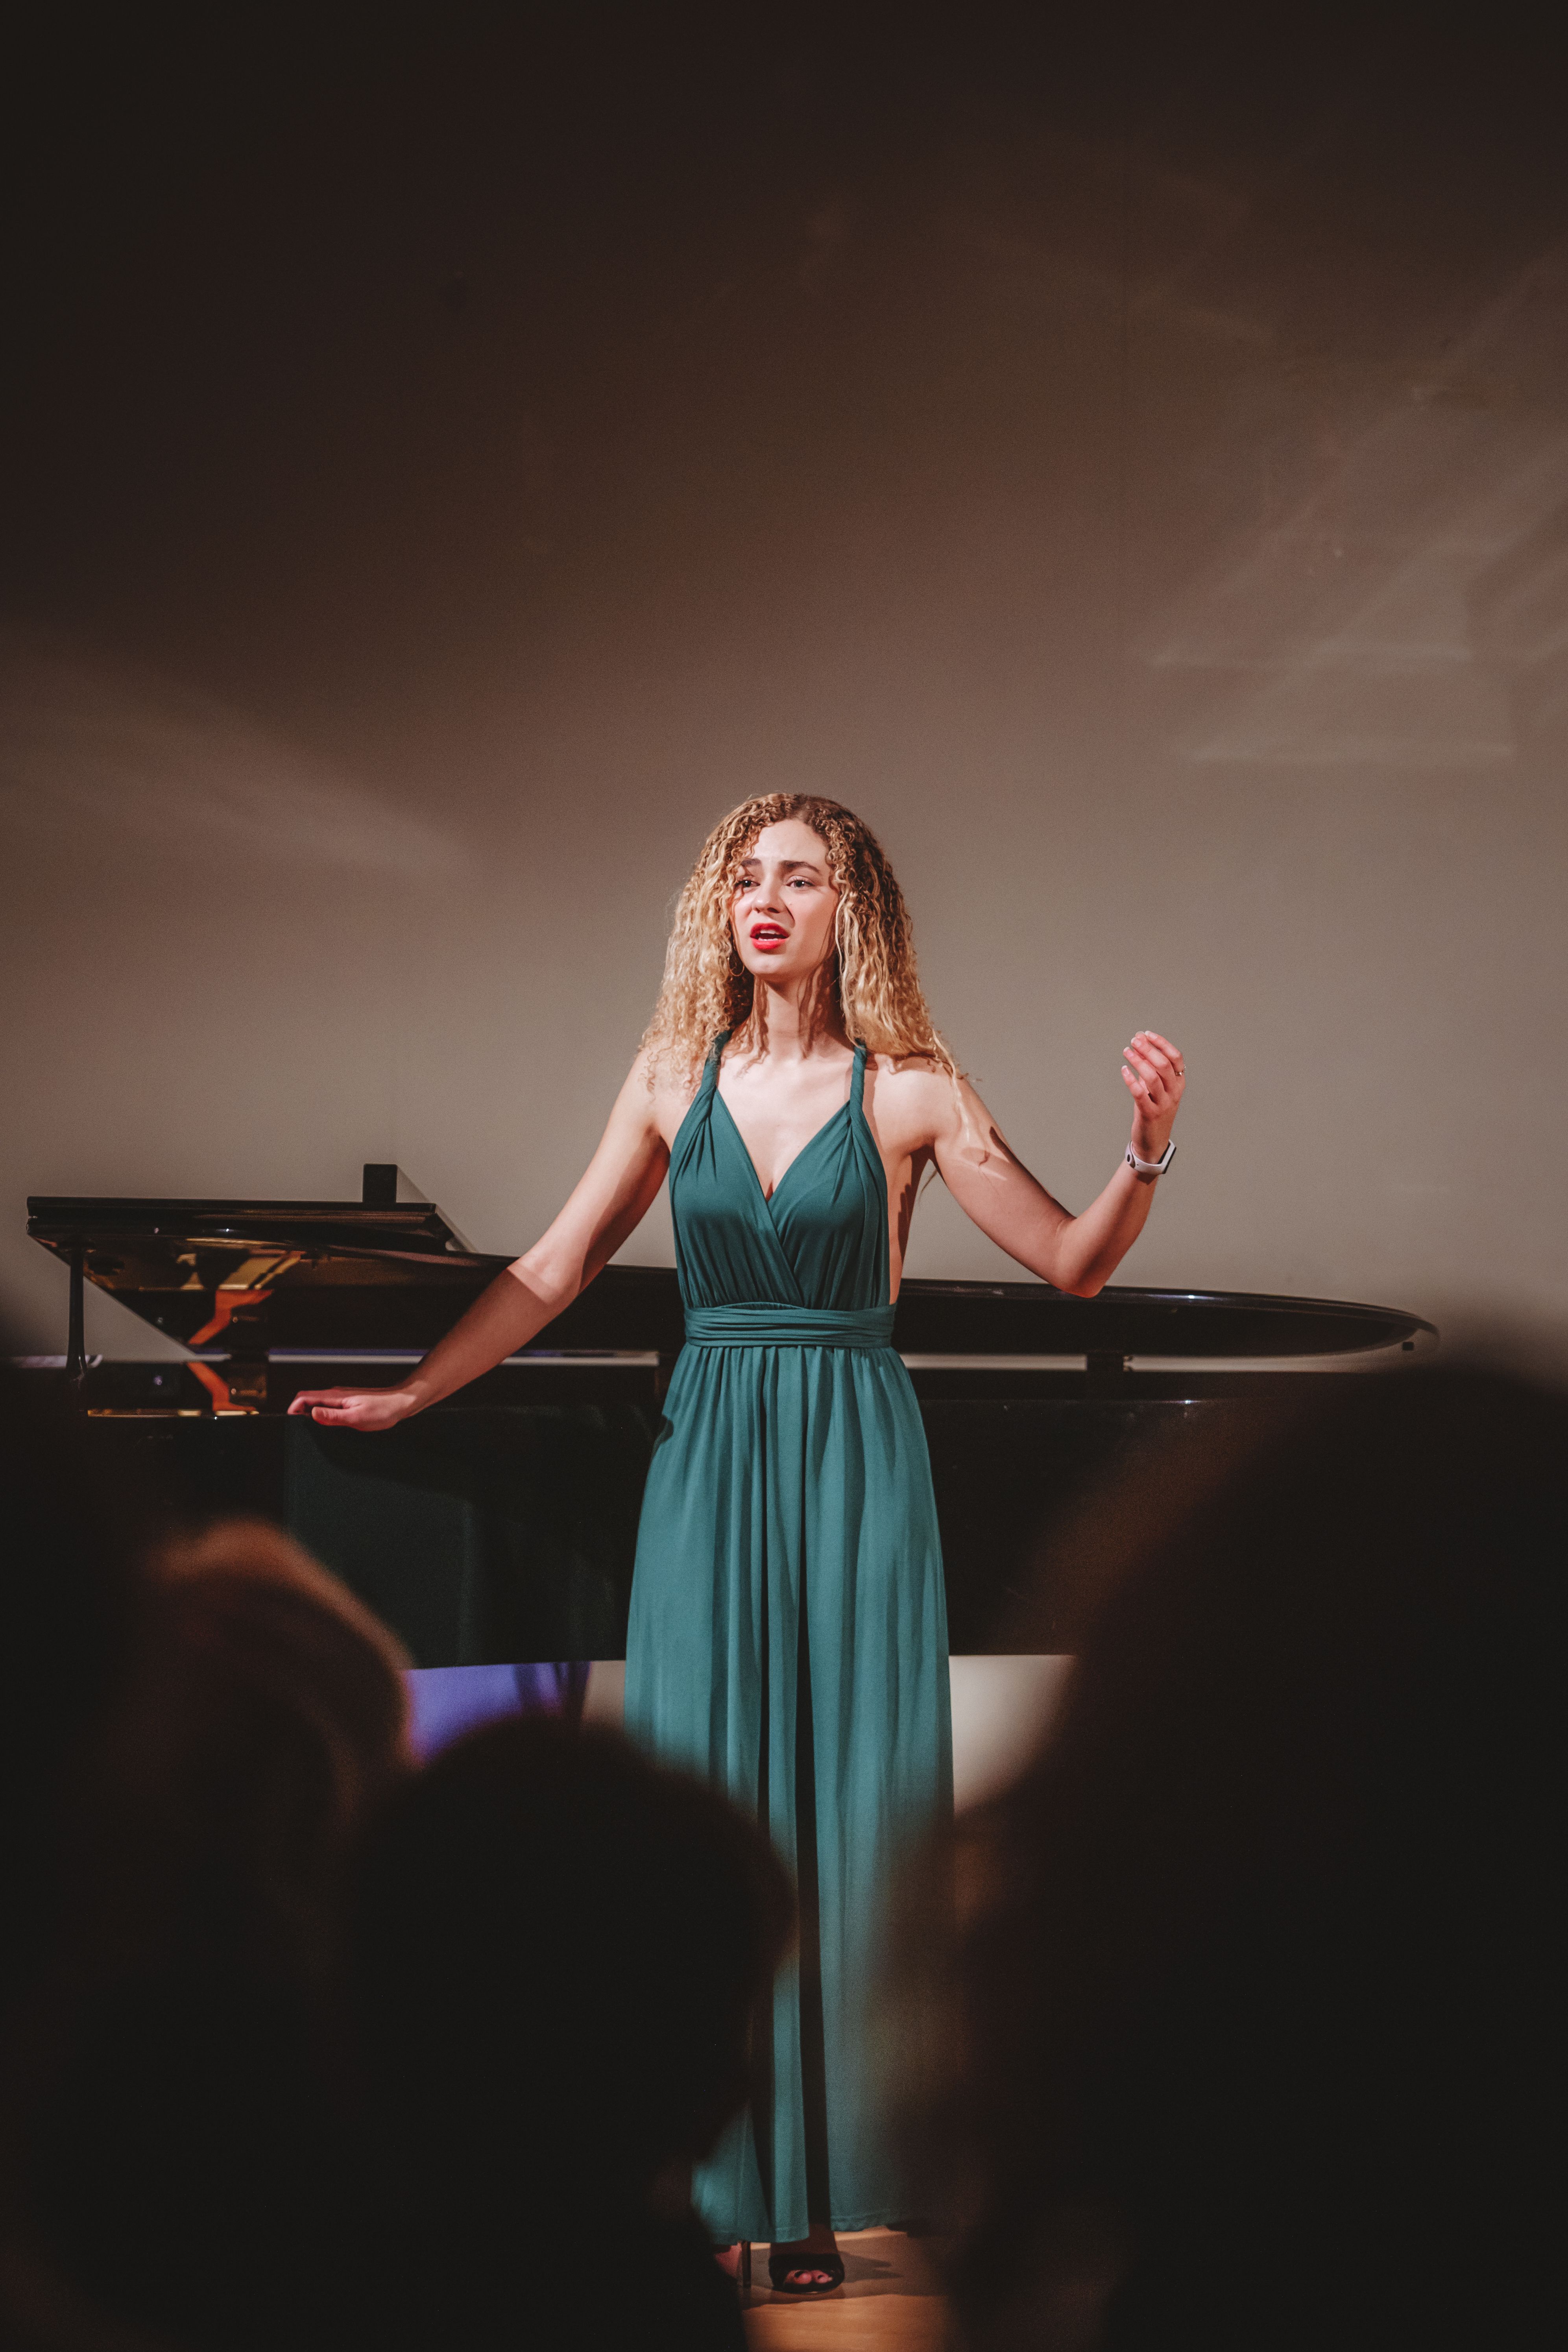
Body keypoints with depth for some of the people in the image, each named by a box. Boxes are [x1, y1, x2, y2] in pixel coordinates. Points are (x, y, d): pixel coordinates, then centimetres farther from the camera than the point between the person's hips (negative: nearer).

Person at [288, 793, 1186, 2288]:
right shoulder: (676, 1079, 6)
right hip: (710, 1451, 3)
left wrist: (1146, 1156, -19)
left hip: (854, 1462, -2)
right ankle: (708, 2179, 9)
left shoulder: (907, 1091, -2)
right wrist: (405, 1396, 9)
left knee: (841, 1809, -1)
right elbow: (556, 1270, 12)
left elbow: (1074, 1264, -1)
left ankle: (819, 2191, 7)